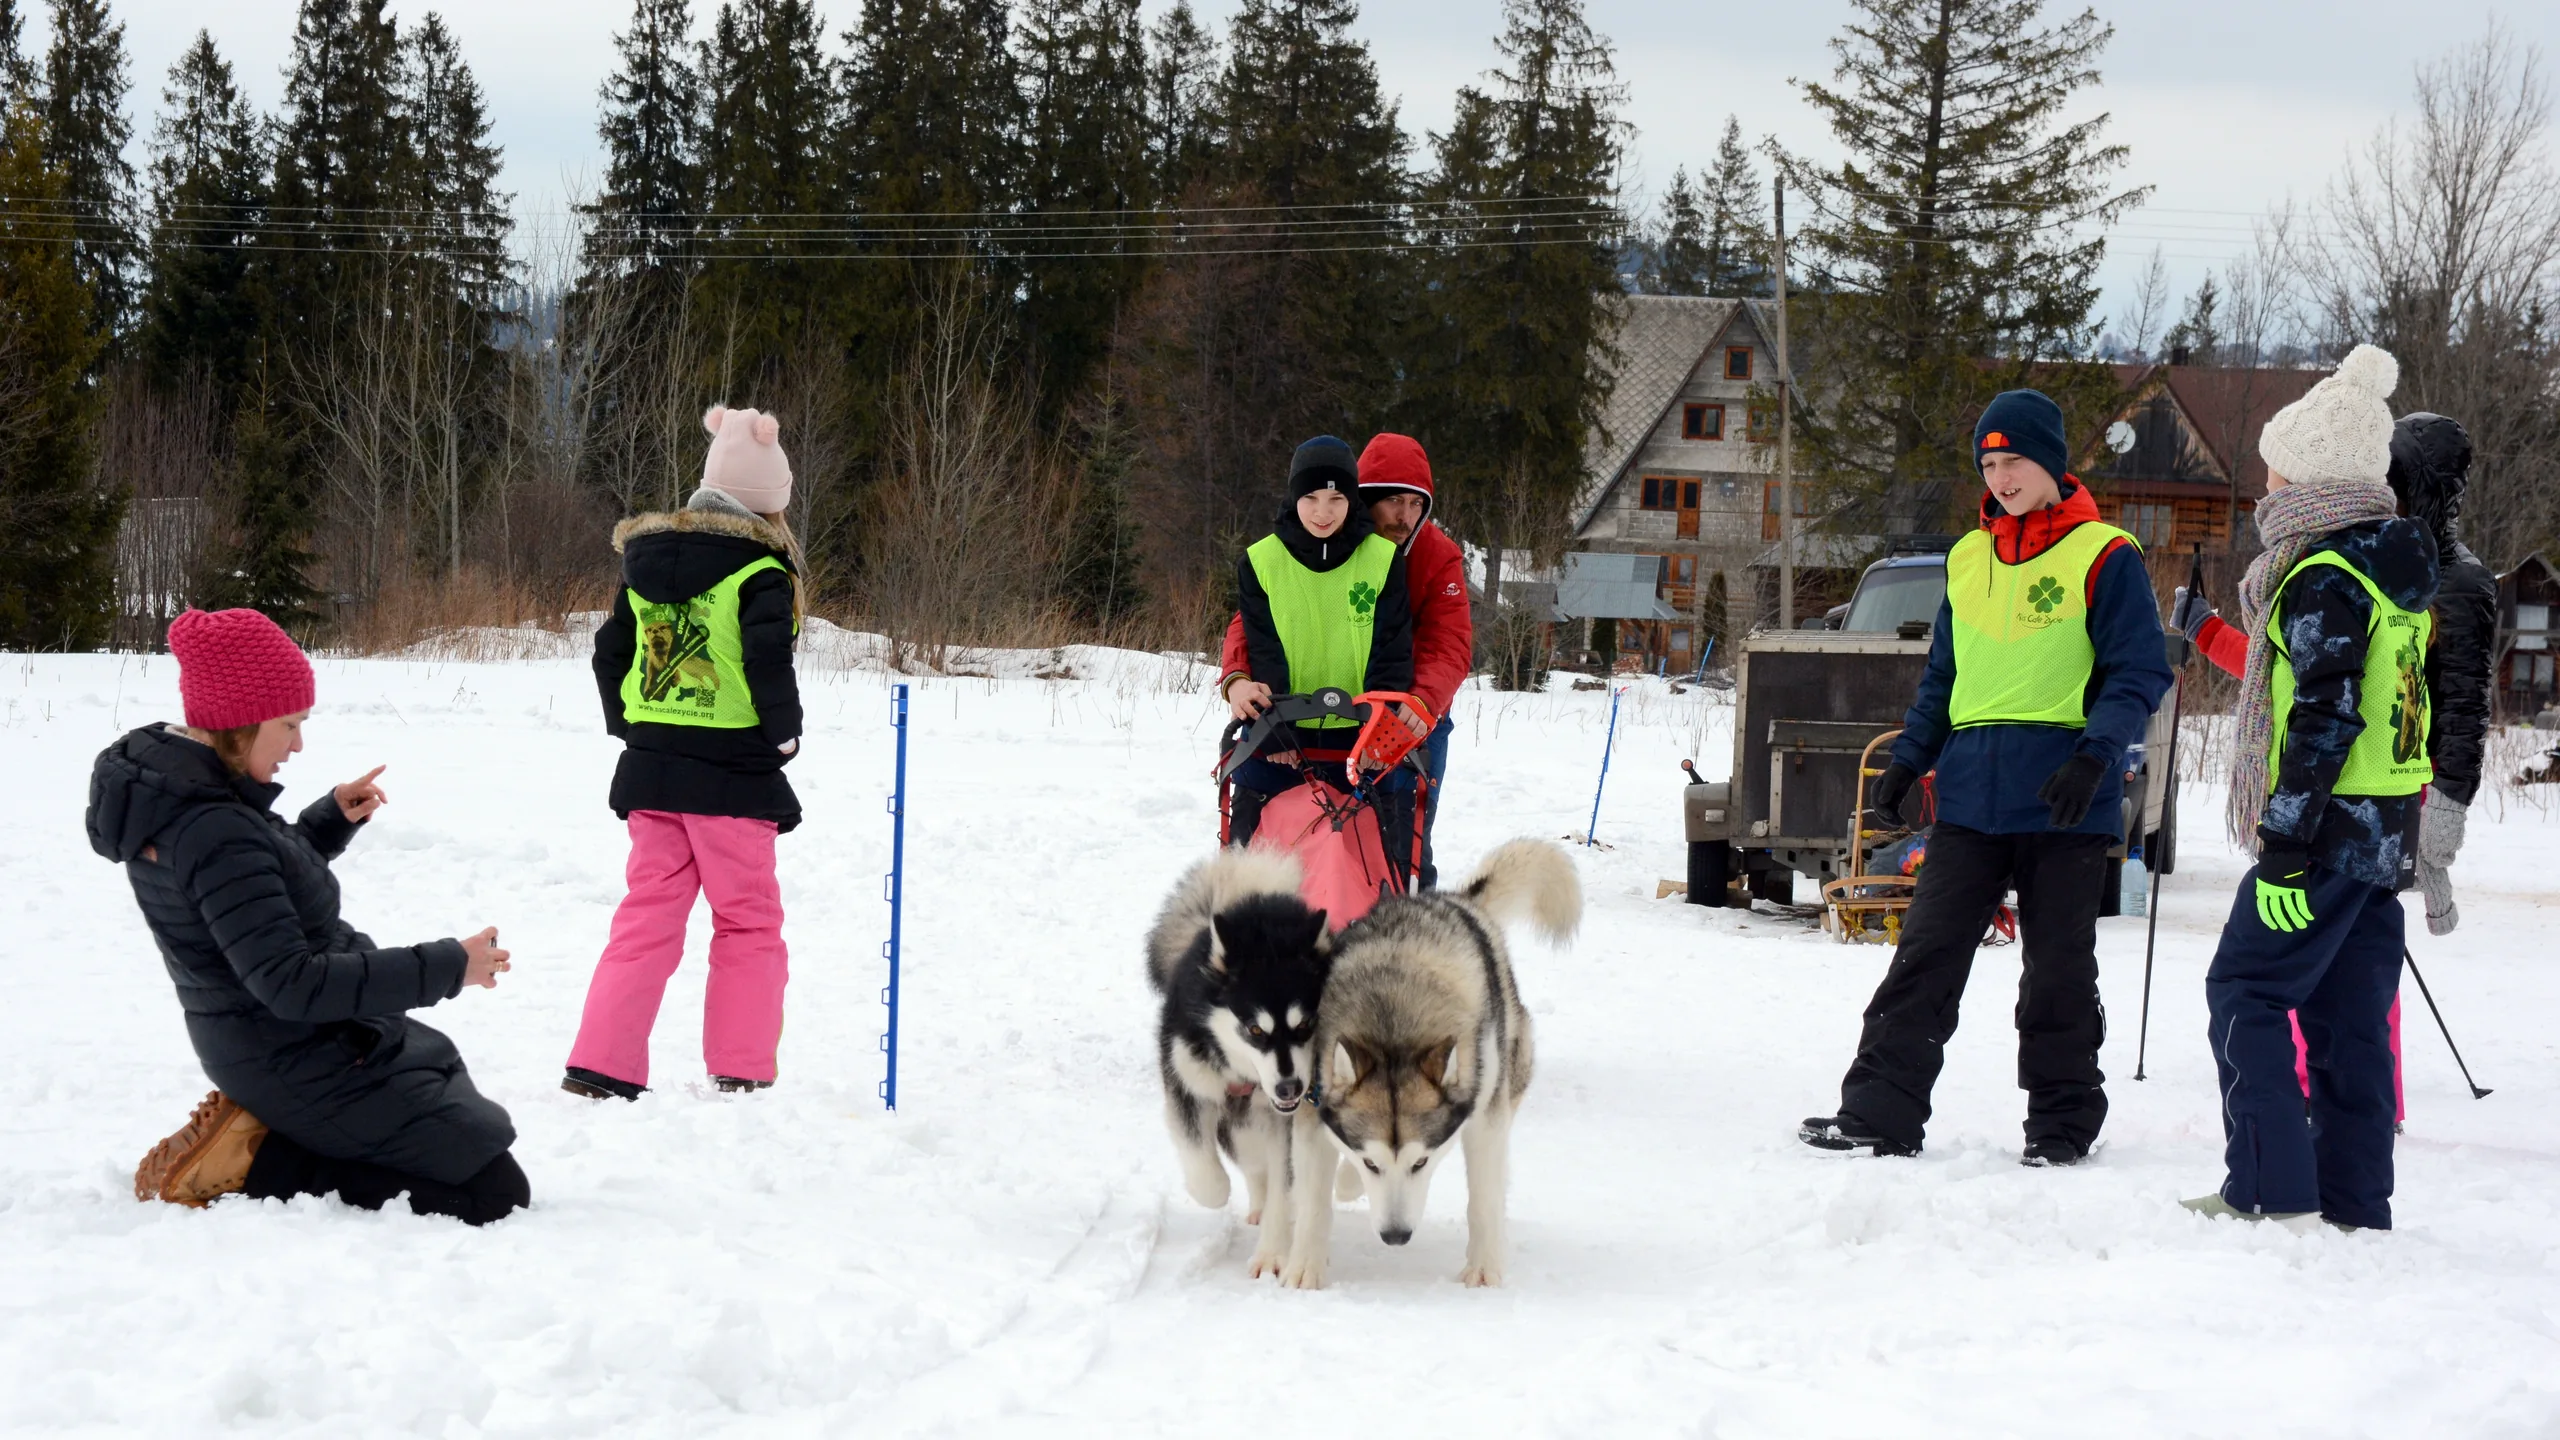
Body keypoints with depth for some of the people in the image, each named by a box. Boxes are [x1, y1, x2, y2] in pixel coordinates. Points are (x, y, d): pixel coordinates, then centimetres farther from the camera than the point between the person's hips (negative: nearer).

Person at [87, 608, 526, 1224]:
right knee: (495, 1192, -9)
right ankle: (247, 1170, -9)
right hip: (308, 1061, -10)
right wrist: (445, 967, -27)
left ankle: (251, 1137, 10)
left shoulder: (152, 775, 3)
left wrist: (332, 819, 5)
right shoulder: (214, 833, -27)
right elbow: (289, 982, -30)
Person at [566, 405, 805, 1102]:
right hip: (732, 776, -5)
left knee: (647, 917, 10)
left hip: (649, 770, 6)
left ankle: (600, 1065, 3)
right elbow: (768, 660, -21)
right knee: (747, 922, 6)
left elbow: (611, 650, 14)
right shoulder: (758, 571, -11)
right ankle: (742, 1071, 6)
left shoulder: (645, 561, 10)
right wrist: (784, 733, -7)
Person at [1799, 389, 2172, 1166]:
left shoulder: (2103, 557, -4)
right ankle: (1880, 1113, 0)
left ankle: (2062, 1122, 15)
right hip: (1971, 796, 5)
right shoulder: (1968, 559, 15)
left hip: (2065, 803, -5)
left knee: (2059, 970, 4)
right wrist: (1909, 757, 11)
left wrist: (2095, 755, -21)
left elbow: (2140, 675, -7)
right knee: (1925, 954, 0)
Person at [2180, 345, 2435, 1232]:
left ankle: (2274, 1192, -8)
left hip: (2330, 827, -9)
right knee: (2351, 1017, 10)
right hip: (2388, 829, 9)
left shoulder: (2326, 579, -16)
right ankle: (2355, 1204, 11)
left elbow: (2323, 722, -21)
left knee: (2246, 993, -3)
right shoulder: (2398, 567, 14)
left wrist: (2285, 848, -20)